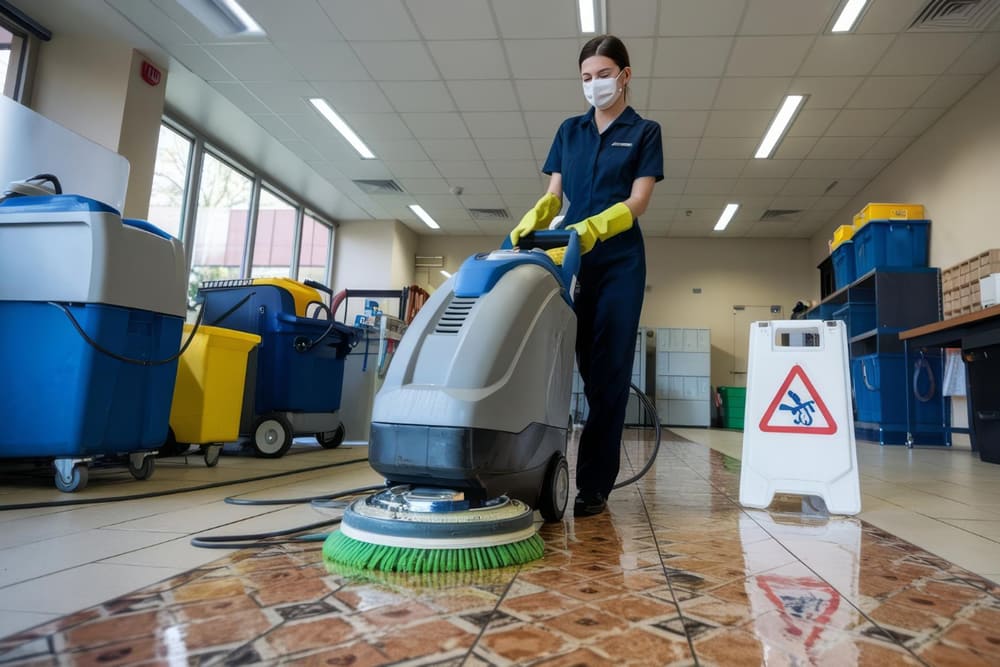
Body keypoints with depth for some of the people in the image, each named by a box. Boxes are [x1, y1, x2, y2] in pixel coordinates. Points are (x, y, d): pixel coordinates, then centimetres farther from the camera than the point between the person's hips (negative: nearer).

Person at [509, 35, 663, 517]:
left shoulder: (644, 132, 6)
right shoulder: (570, 130, 16)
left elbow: (637, 201, -6)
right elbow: (553, 195, 9)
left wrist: (591, 228, -24)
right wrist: (530, 222, -14)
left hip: (618, 261, -3)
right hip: (569, 258, 3)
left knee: (608, 369, -6)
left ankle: (594, 485, -1)